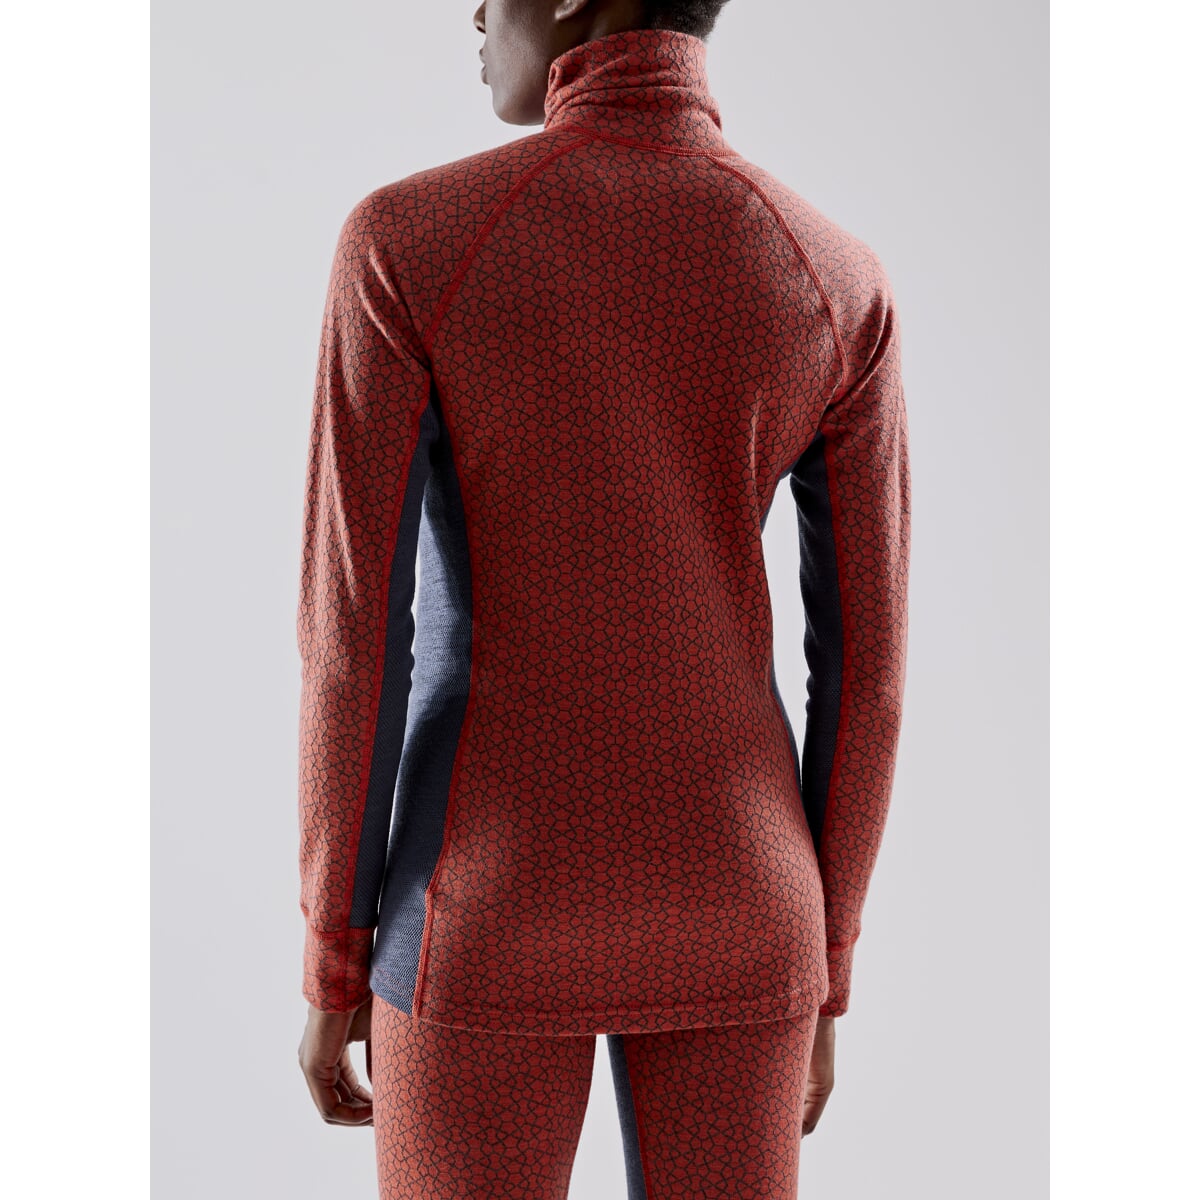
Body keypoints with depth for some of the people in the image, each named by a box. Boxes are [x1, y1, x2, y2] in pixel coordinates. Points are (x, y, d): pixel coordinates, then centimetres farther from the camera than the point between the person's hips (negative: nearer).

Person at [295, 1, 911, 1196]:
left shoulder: (404, 244, -13)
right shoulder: (841, 284, -4)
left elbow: (354, 634, -12)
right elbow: (863, 664, -3)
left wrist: (331, 964, 0)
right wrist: (824, 972, 10)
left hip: (492, 917, -2)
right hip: (725, 909, 3)